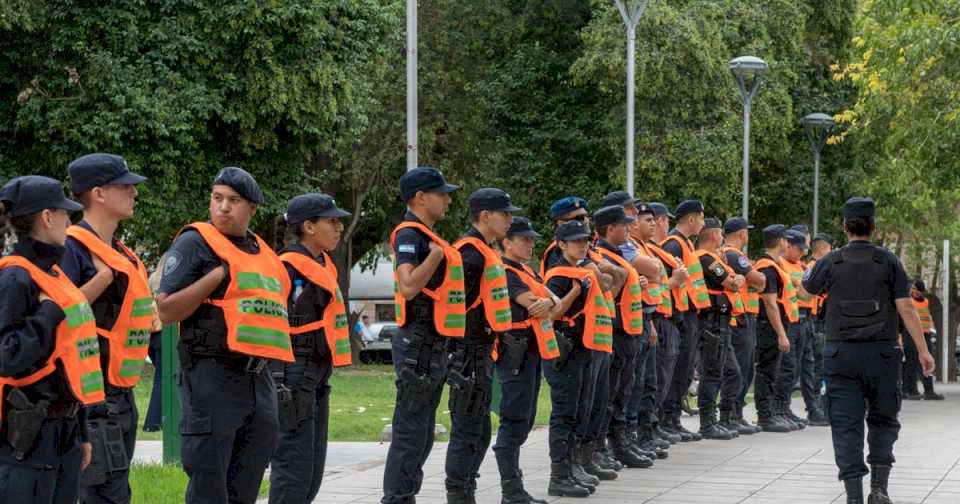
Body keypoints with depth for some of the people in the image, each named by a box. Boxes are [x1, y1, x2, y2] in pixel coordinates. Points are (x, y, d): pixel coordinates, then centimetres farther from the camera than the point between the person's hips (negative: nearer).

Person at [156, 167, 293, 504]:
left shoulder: (262, 251, 17)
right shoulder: (195, 243, -5)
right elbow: (166, 311, -13)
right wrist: (220, 273, -16)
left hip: (258, 379, 7)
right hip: (213, 378, -7)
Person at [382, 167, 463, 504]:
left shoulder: (427, 236, 17)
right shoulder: (410, 235, -13)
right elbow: (408, 286, -27)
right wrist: (437, 254, -20)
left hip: (434, 347, 10)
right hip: (419, 346, -10)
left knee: (422, 435, 14)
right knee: (410, 434, -9)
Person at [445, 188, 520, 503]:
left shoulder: (486, 252, 17)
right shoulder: (471, 253, -16)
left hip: (481, 352, 10)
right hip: (470, 354, -10)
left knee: (479, 432, 16)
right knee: (466, 432, -7)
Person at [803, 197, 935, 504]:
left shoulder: (831, 262, -1)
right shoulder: (888, 261, -3)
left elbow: (806, 289, 18)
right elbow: (906, 309, -7)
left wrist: (811, 270, 40)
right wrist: (923, 351, -3)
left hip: (840, 352, 0)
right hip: (882, 351, 0)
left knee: (846, 424, 3)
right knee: (882, 420, 15)